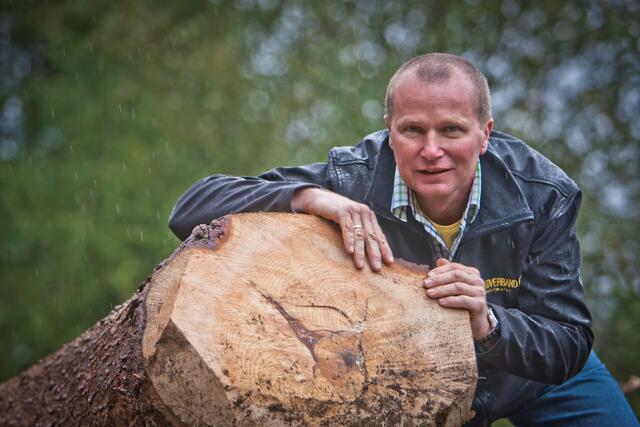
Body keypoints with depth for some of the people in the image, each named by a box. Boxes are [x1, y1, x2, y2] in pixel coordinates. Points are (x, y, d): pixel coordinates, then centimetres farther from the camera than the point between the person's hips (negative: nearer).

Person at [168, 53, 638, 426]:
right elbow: (194, 208, -35)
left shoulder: (544, 195, -27)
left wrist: (487, 326, -47)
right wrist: (306, 197, -52)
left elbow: (569, 349, -26)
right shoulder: (352, 181, -31)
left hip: (526, 372, 1)